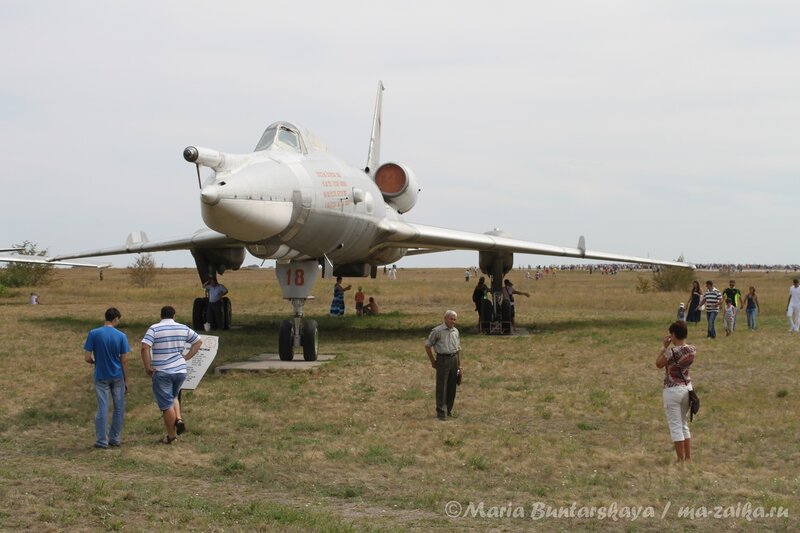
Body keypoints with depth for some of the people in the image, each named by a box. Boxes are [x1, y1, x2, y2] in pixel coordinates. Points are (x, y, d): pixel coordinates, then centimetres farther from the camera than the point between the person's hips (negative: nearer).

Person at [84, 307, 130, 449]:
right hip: (117, 377, 0)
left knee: (102, 408, 4)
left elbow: (87, 358, -8)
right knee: (119, 408, 13)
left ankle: (102, 441, 6)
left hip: (101, 377, 0)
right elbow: (124, 360, -5)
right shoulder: (121, 336, -7)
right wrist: (126, 380, 5)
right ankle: (115, 438, 18)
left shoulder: (93, 334, -8)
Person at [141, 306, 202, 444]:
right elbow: (198, 341, 14)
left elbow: (145, 347, -18)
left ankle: (171, 435, 12)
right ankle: (179, 419, 5)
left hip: (161, 372, -4)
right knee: (173, 397, 27)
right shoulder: (183, 329, 5)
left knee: (166, 405, 5)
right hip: (180, 370, 4)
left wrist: (148, 367, -9)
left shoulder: (154, 329, -7)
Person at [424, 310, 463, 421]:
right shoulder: (437, 331, -7)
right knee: (441, 387, -5)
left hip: (454, 359, 6)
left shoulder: (456, 331, 11)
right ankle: (441, 412, -2)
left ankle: (448, 409, 20)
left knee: (452, 387, 9)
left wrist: (459, 364, 17)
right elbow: (427, 345, -2)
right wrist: (432, 361, 0)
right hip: (442, 359, -6)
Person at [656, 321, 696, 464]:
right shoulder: (692, 350, -1)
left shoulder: (671, 351, -20)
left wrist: (665, 346, -2)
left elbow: (658, 364, -5)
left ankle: (682, 459, 5)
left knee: (675, 426, 3)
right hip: (687, 388, 7)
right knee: (683, 424, 20)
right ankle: (688, 457, 23)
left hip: (673, 390, -7)